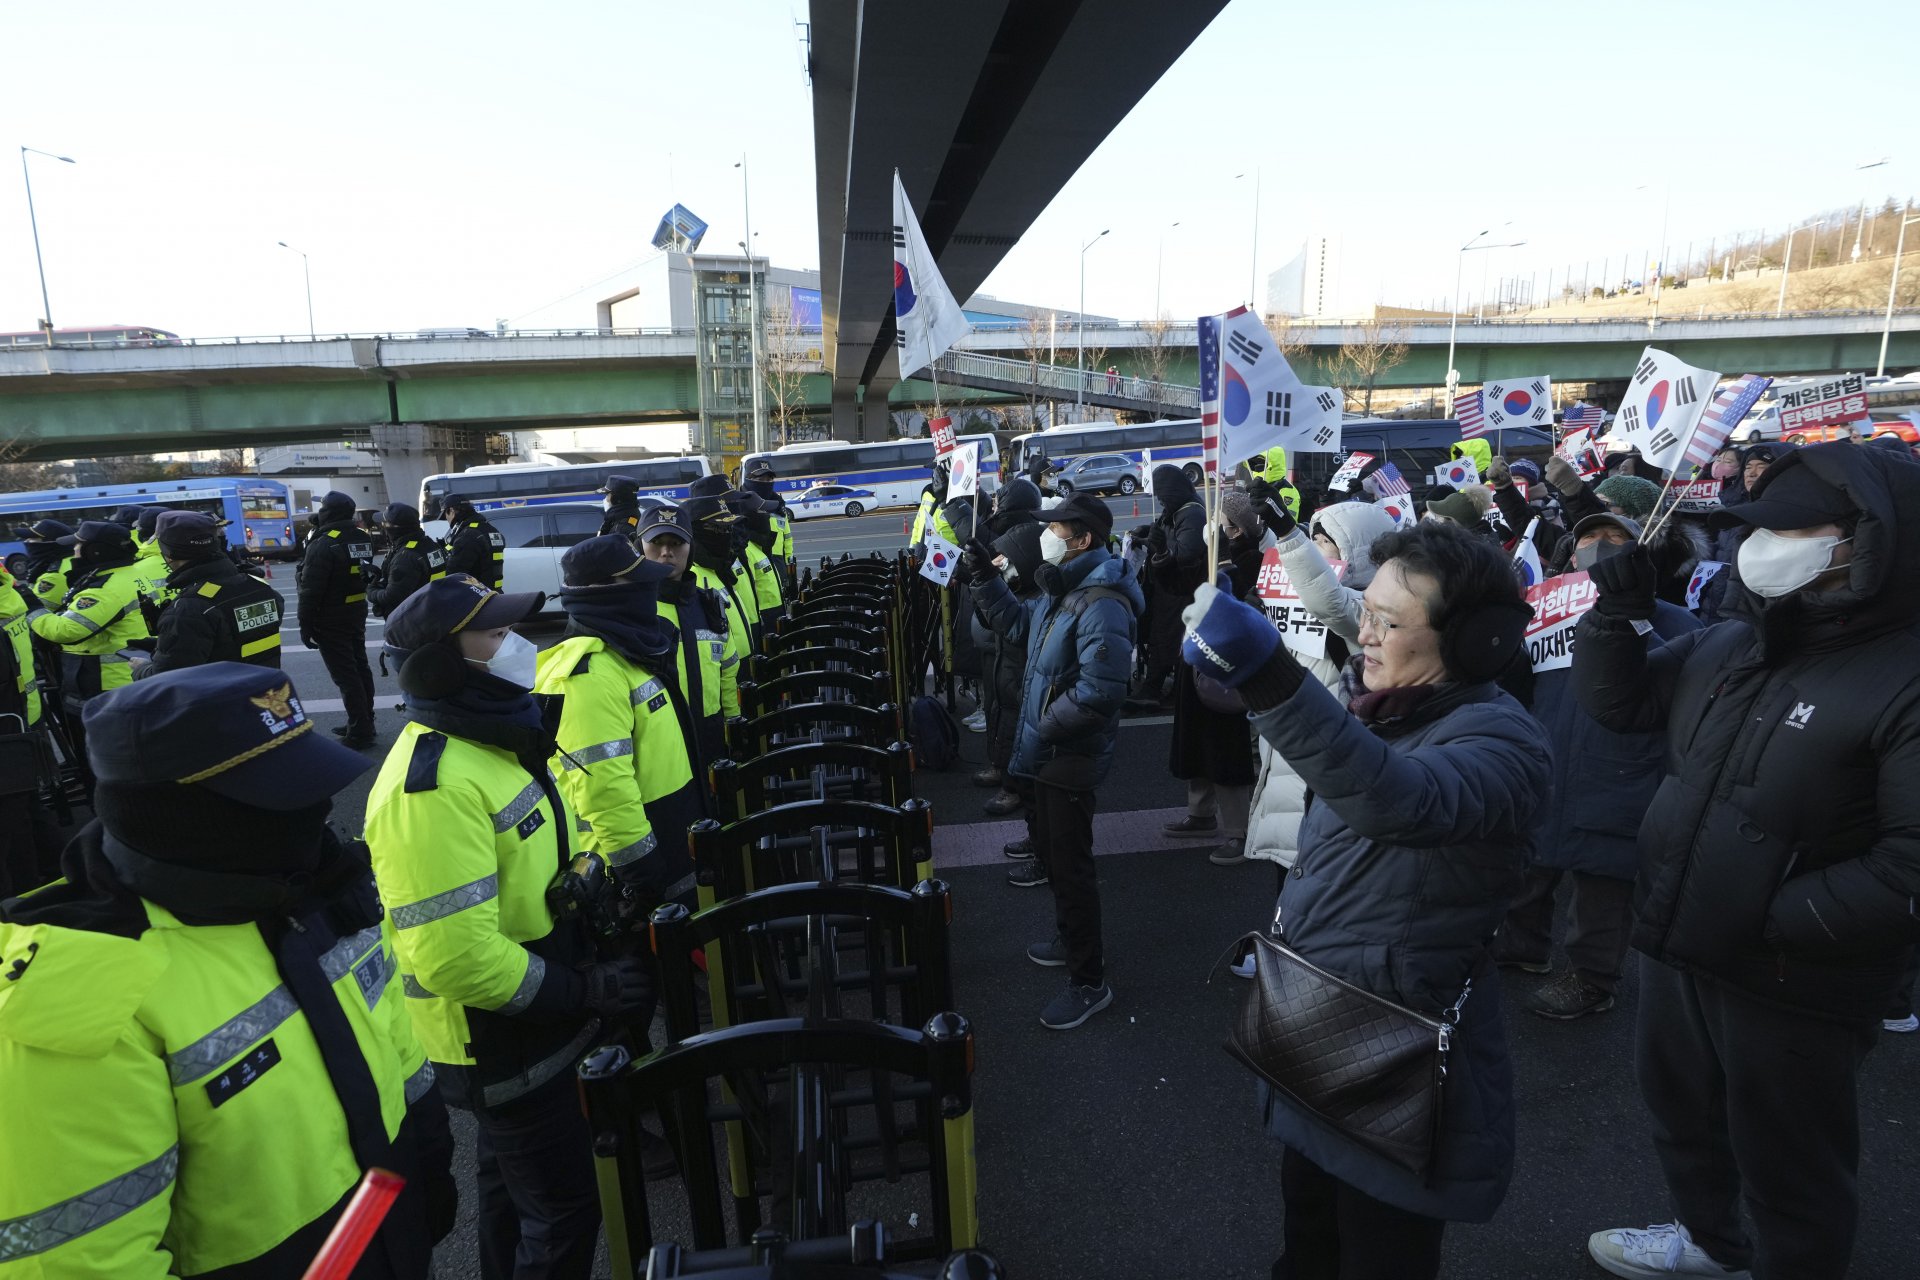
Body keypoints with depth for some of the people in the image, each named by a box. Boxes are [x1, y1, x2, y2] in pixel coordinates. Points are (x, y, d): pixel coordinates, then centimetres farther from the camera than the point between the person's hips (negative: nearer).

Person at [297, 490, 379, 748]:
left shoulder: (323, 544, -20)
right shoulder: (362, 539, 7)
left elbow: (311, 590, -19)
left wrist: (306, 625, -14)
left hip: (331, 621, -9)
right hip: (357, 615, 9)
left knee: (345, 676, -5)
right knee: (359, 668, 14)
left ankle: (359, 733, -3)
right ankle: (364, 724, 22)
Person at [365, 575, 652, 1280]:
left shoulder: (494, 737, 3)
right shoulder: (431, 784, -29)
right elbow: (456, 955, -32)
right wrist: (582, 990, -23)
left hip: (525, 1021, 9)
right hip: (500, 1044, -9)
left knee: (512, 1189, 28)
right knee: (563, 1213, 8)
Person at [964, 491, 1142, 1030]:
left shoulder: (1101, 604, -26)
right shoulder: (1063, 587, 7)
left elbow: (1099, 693, -31)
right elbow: (1020, 623, 22)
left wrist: (1043, 726, -21)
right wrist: (986, 580, 11)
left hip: (1071, 755, -11)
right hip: (1047, 748, 11)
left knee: (1070, 864, -2)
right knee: (1049, 839, 24)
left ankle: (1089, 981, 13)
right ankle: (1071, 942, 43)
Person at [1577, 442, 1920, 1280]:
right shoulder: (1726, 644, 1)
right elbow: (1617, 704, 9)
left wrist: (1779, 920, -27)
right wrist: (1620, 613, -5)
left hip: (1790, 984, -7)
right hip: (1678, 950, 8)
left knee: (1786, 1165, 15)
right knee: (1680, 1112, 29)